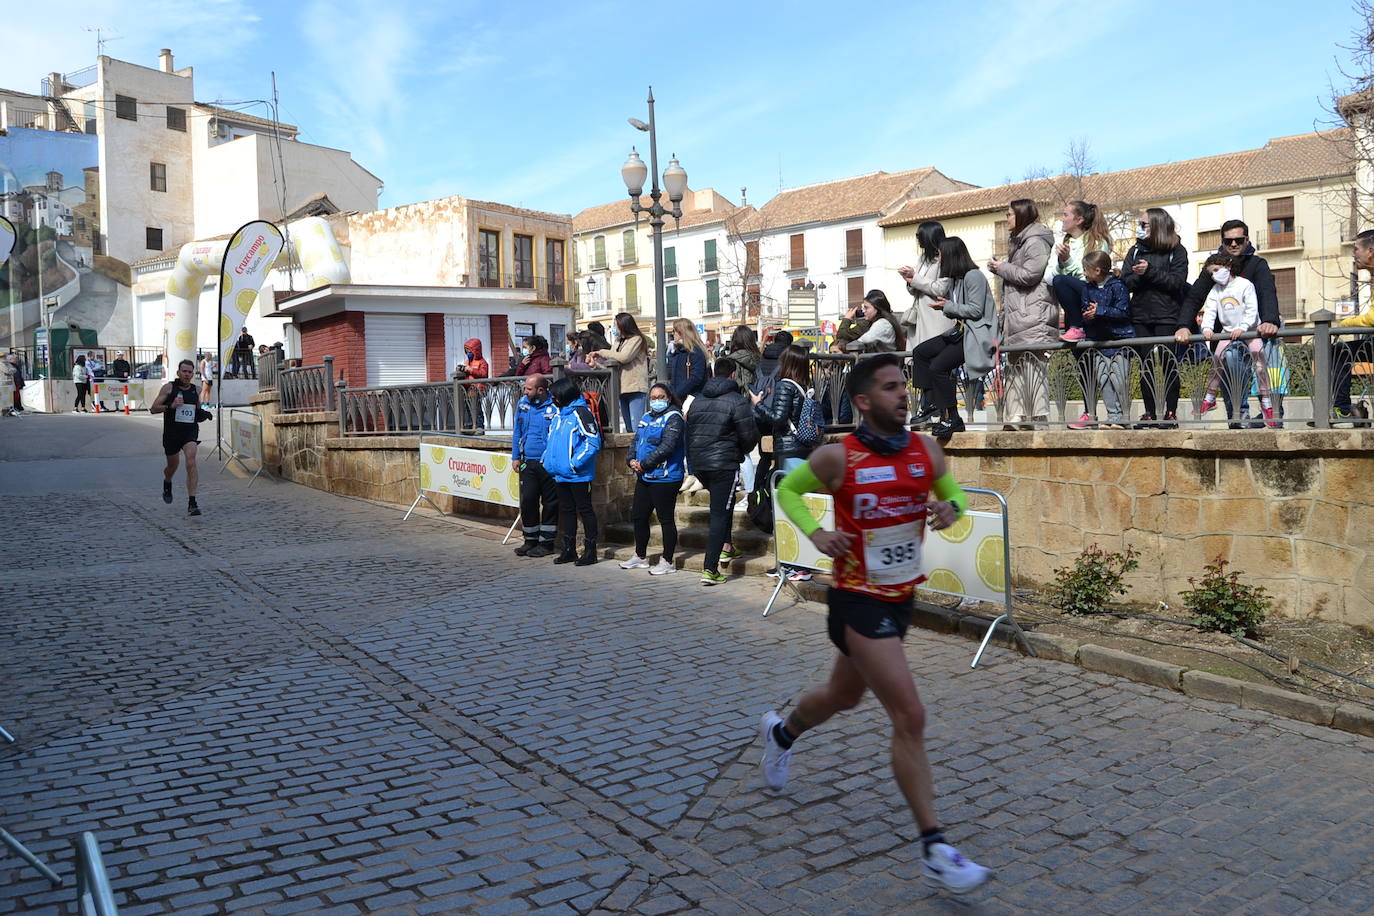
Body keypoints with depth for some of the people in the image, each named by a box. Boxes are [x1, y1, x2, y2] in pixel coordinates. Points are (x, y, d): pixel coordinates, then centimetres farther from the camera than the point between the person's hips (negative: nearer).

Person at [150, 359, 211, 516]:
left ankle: (192, 503, -23)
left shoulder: (195, 390, 8)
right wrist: (171, 406, -21)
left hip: (190, 431, 1)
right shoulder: (169, 388, -3)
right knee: (173, 464, 15)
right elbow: (153, 409, -6)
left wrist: (204, 415, 1)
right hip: (171, 432, -1)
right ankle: (167, 483, 53)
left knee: (191, 461, -21)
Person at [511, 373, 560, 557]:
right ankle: (530, 540, 18)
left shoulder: (554, 407, -11)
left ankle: (546, 543, 15)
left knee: (550, 504, 5)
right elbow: (517, 431, 16)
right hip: (527, 462, 5)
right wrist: (515, 456, 11)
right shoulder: (523, 403, 7)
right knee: (527, 501, 5)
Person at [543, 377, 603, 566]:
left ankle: (590, 551, 7)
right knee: (566, 511, 14)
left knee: (584, 510, 0)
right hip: (560, 474, 9)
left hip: (578, 475, -9)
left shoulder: (580, 413, -14)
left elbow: (594, 442, -19)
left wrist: (575, 463, -21)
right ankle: (569, 550, 24)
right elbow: (552, 440, 27)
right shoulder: (558, 415, 14)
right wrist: (547, 459, 12)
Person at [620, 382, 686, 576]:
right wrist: (632, 460, -3)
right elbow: (636, 442, 18)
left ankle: (667, 562, 7)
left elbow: (667, 447, -20)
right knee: (638, 516, 15)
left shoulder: (673, 418, -10)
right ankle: (640, 556, 30)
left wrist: (644, 464, -17)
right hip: (644, 478, 9)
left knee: (666, 519, -1)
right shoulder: (646, 418, 16)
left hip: (665, 478, -9)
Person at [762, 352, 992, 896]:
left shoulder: (926, 450, -2)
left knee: (843, 695, 26)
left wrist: (951, 508, -11)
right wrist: (814, 533, -15)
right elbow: (787, 490, 2)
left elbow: (953, 494, 13)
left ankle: (781, 732, 57)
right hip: (858, 602, -7)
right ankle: (934, 850, -4)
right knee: (910, 717, -13)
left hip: (901, 599, 7)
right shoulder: (837, 458, -15)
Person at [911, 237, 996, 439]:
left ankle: (952, 419, -15)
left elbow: (975, 310, -17)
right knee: (920, 352, -1)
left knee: (938, 365, -23)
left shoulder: (973, 276, -11)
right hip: (961, 331, 10)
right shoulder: (956, 278, 17)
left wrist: (947, 307, -9)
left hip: (977, 334, -10)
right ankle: (934, 404, -6)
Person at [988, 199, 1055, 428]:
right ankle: (1017, 417, 10)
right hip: (1017, 315, 10)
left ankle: (1037, 415, -14)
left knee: (1032, 362, -13)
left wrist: (1002, 268, -4)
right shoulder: (1020, 242, 24)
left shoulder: (1036, 242, -6)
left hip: (1034, 315, -10)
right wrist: (998, 268, 13)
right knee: (1015, 364, 8)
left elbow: (1029, 275, -16)